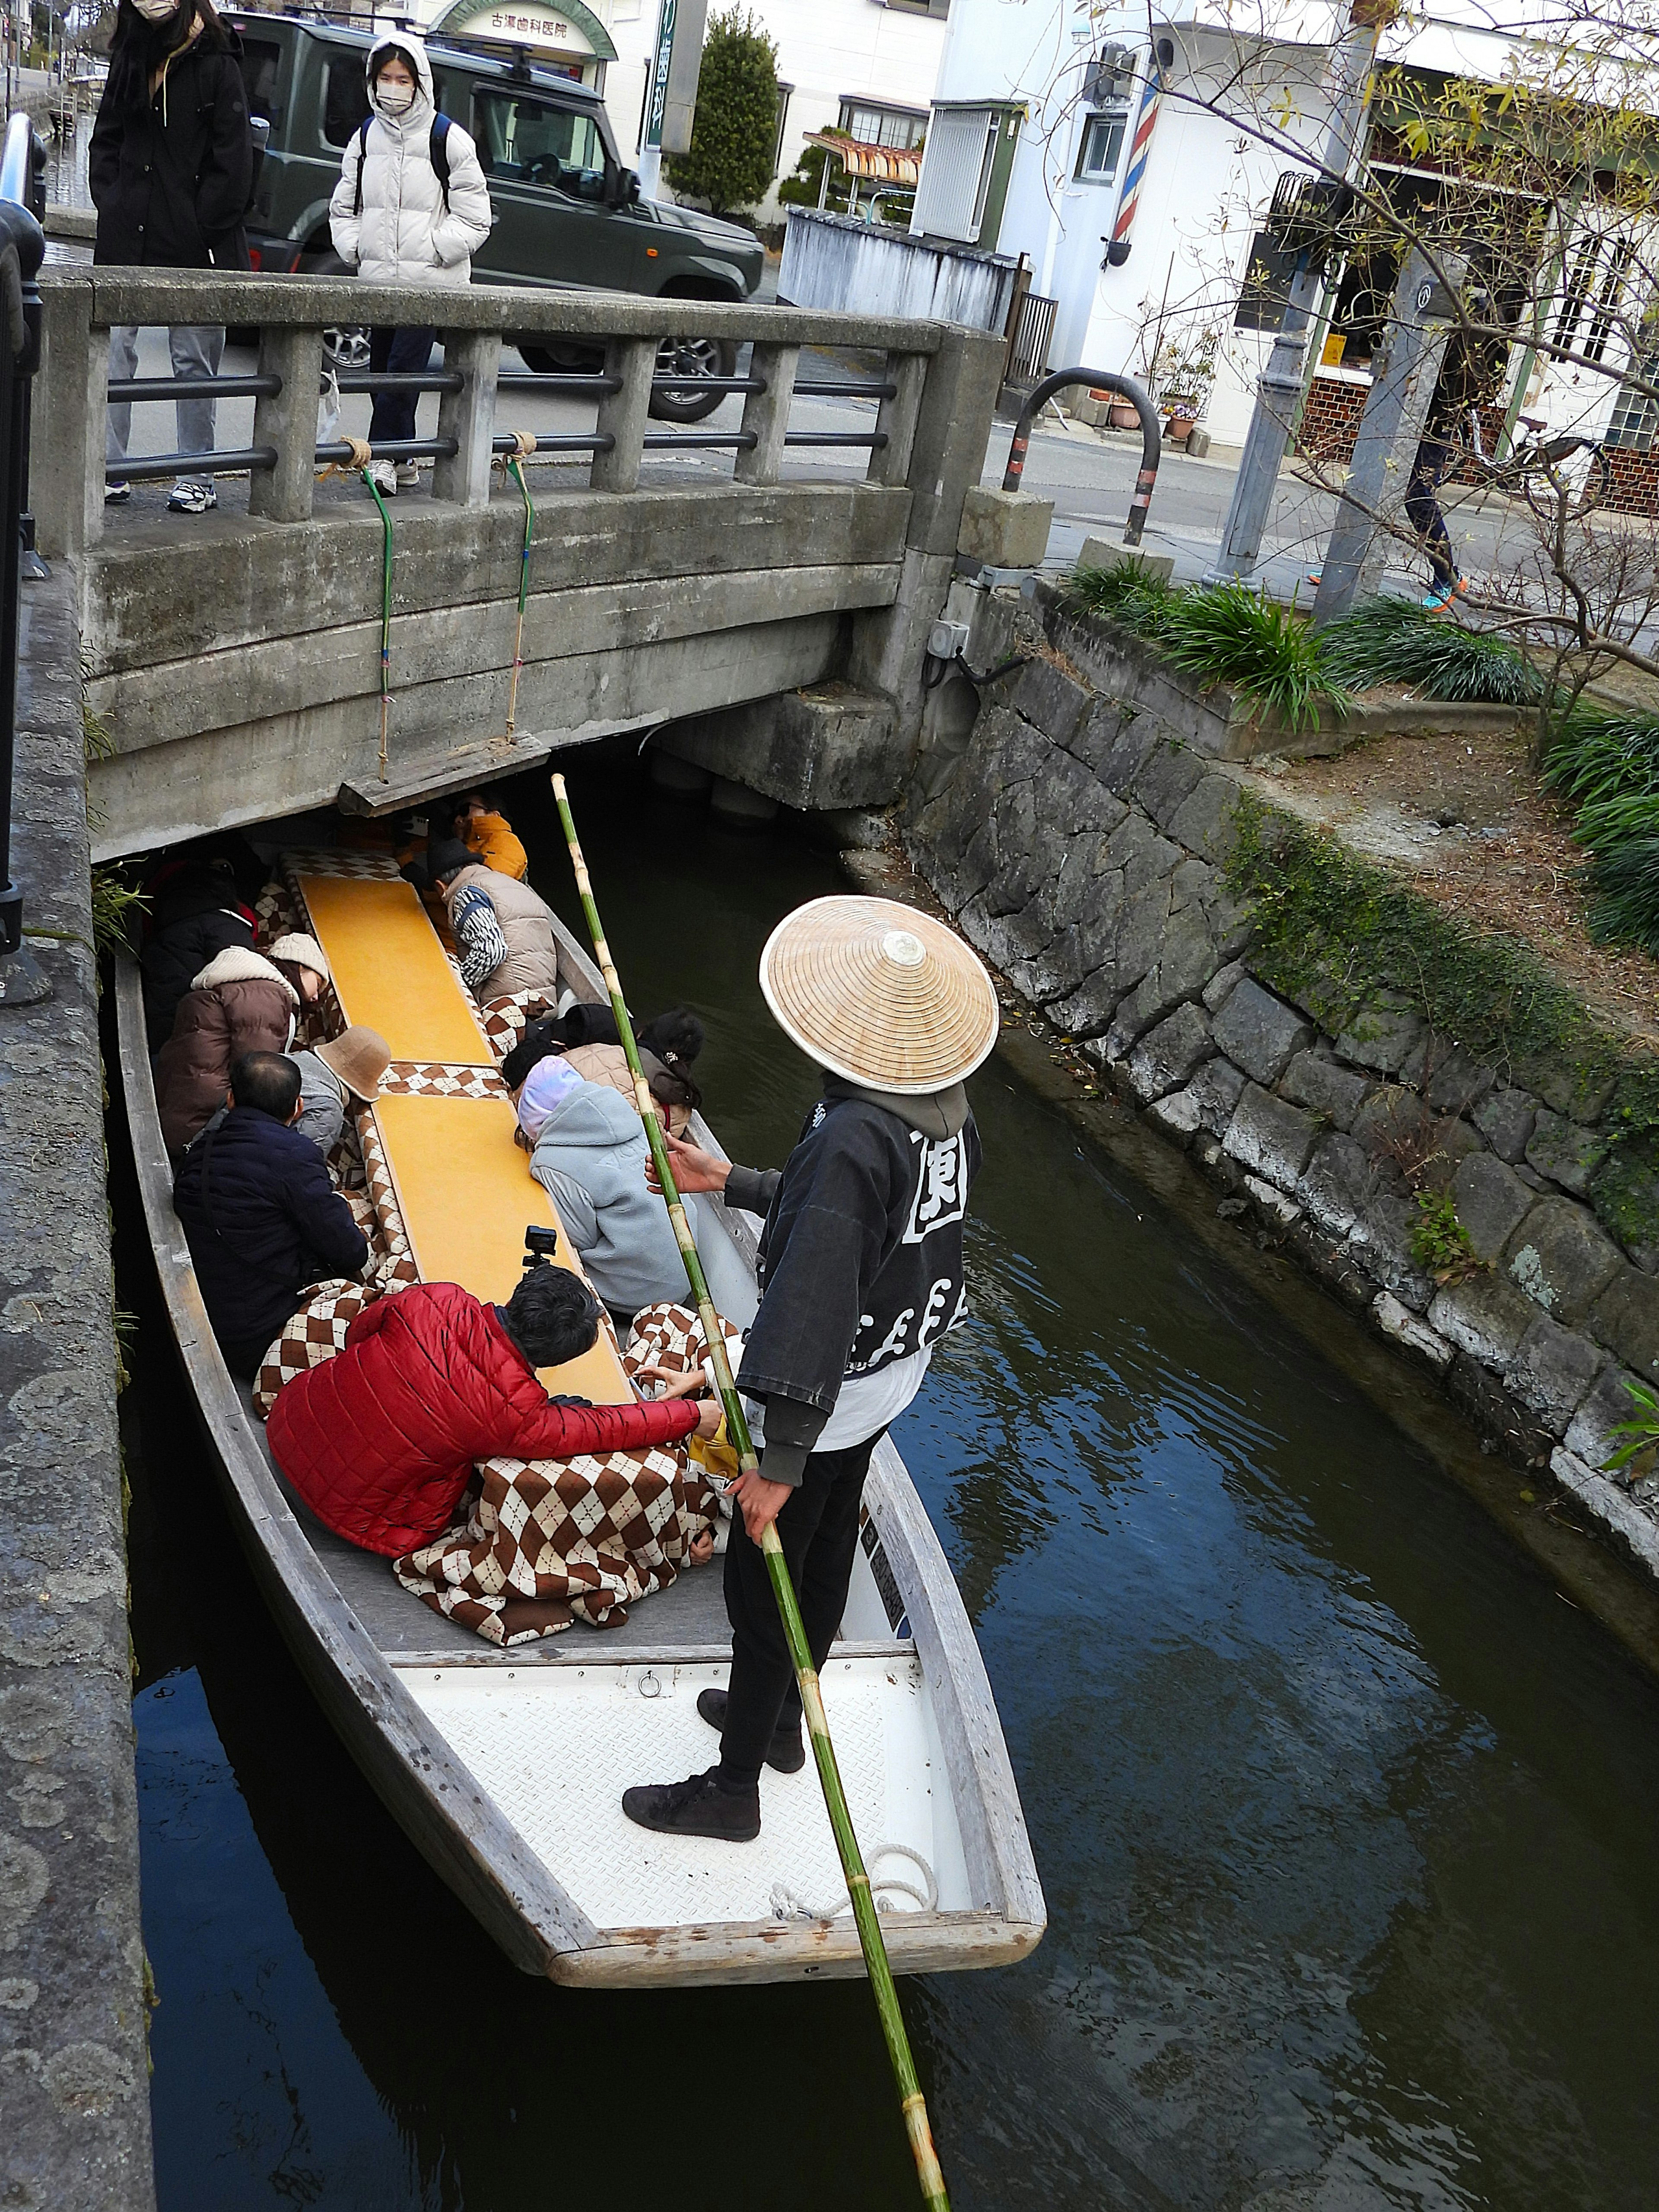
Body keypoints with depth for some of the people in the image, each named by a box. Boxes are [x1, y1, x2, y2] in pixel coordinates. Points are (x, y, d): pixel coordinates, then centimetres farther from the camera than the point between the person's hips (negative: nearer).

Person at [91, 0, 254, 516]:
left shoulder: (216, 64, -5)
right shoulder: (131, 58, 12)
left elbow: (234, 159, -9)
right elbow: (106, 140, 17)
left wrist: (201, 228, -12)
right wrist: (111, 205, 4)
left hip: (191, 244, -5)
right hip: (127, 239, 5)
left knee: (193, 359, 3)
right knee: (112, 348, 0)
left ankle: (197, 478, 11)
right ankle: (110, 472, 4)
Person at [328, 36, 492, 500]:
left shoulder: (447, 139, -3)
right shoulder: (366, 136, 11)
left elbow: (475, 219, -4)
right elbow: (343, 206, 19)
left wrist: (430, 251, -11)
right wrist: (354, 249, 3)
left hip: (431, 282, -5)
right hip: (377, 280, 6)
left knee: (404, 367, -14)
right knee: (381, 369, 8)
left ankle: (383, 455, -12)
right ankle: (402, 459, 18)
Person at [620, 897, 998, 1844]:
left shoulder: (853, 1136, -35)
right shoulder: (947, 1104, -6)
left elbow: (813, 1305, -36)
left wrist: (781, 1459, -32)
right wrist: (733, 1182, 13)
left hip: (826, 1395, -9)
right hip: (896, 1370, 9)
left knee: (761, 1581, 9)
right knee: (830, 1547, 26)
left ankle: (734, 1789, 26)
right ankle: (783, 1718, 48)